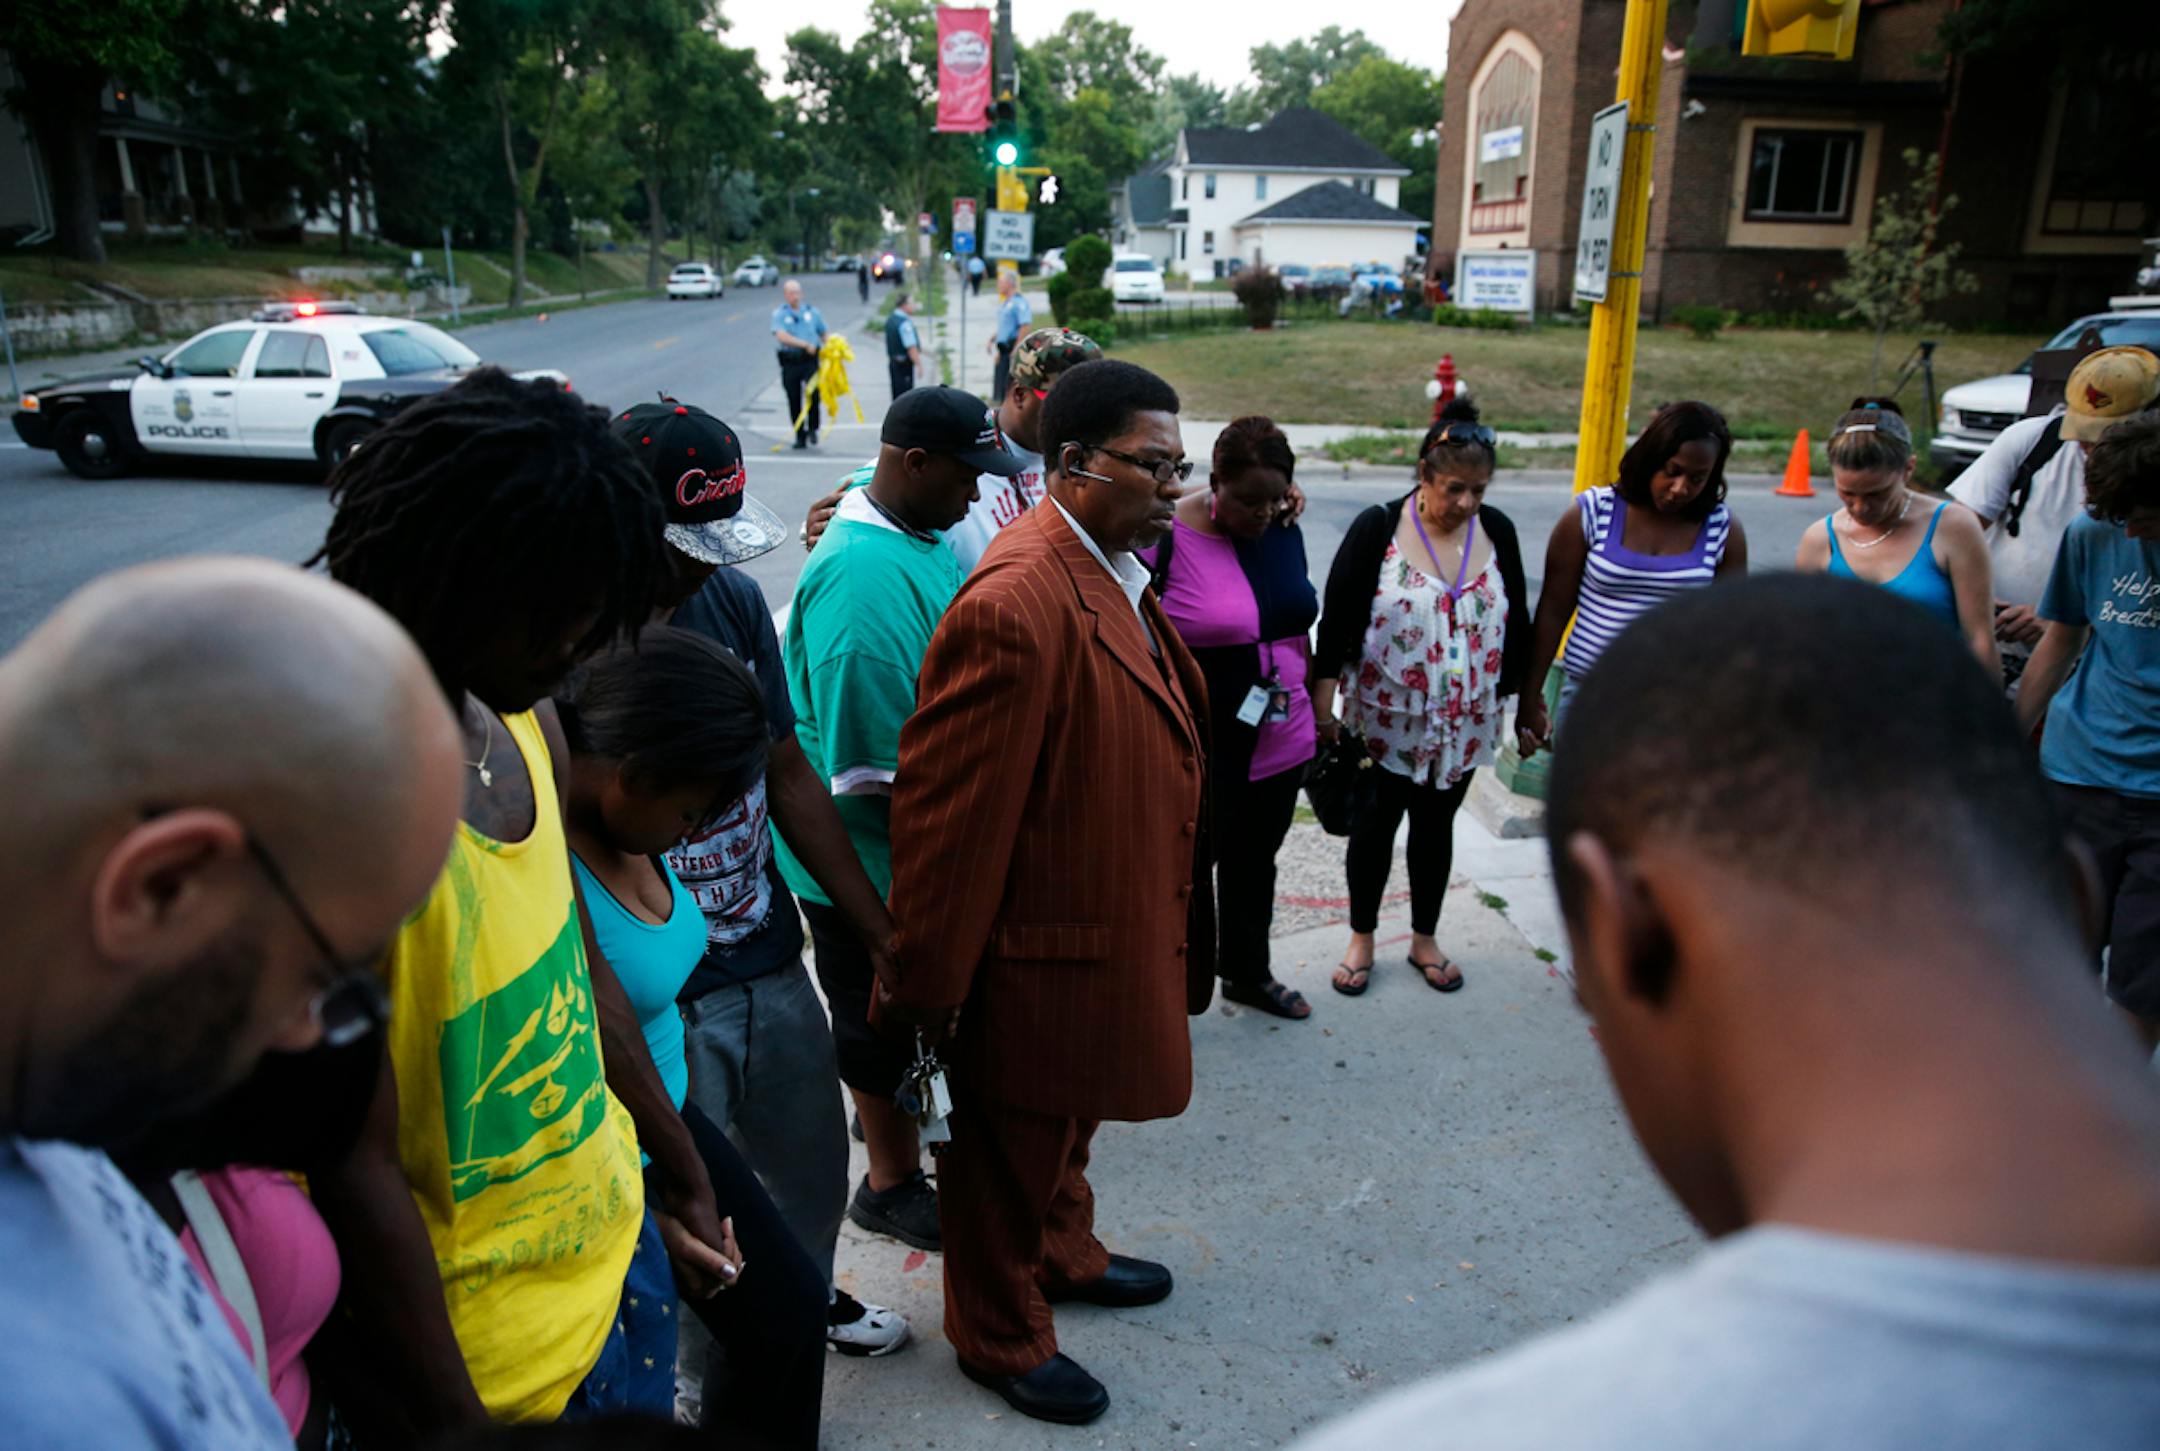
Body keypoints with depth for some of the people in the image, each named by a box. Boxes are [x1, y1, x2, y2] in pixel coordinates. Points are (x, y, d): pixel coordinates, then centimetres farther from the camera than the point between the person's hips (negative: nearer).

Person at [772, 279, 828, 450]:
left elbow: (823, 334, 18)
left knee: (813, 391, -21)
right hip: (790, 362, 0)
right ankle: (800, 436, 15)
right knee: (794, 400, 4)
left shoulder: (812, 312, 10)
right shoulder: (779, 314, 0)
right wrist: (804, 344, -23)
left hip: (810, 360, 0)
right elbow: (781, 336, -16)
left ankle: (812, 428, -2)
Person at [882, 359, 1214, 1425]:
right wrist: (926, 982, -17)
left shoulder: (1114, 572, 3)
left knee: (1068, 1120, 31)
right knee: (1012, 1151, 15)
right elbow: (945, 812, -26)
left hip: (1114, 929, 9)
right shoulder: (1014, 608, -31)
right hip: (1040, 957, -9)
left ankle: (1062, 1252, 56)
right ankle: (999, 1336, 39)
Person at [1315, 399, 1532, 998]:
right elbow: (1337, 618, -10)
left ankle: (1425, 941, 33)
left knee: (1436, 824, 16)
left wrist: (1518, 694, 9)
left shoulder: (1497, 531, -2)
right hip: (1385, 716, -3)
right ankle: (1361, 941, 27)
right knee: (1376, 824, 9)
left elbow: (1515, 622, 8)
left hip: (1463, 722, 3)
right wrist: (1324, 704, -11)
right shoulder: (1378, 528, -12)